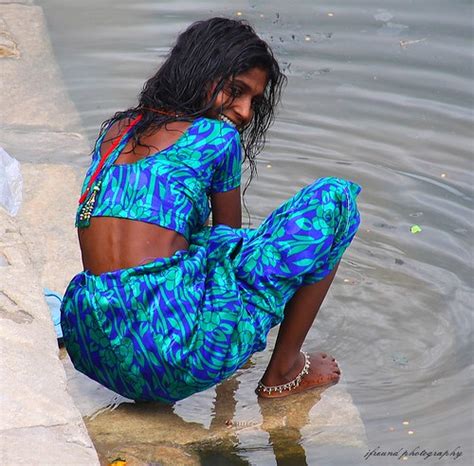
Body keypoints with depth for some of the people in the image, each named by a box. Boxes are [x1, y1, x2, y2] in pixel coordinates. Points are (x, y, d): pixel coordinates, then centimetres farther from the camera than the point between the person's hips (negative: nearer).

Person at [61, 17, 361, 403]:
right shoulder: (217, 137, 2)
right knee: (334, 197, 7)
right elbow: (231, 236, 18)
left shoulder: (115, 131, 20)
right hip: (174, 351, -8)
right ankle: (283, 372, 15)